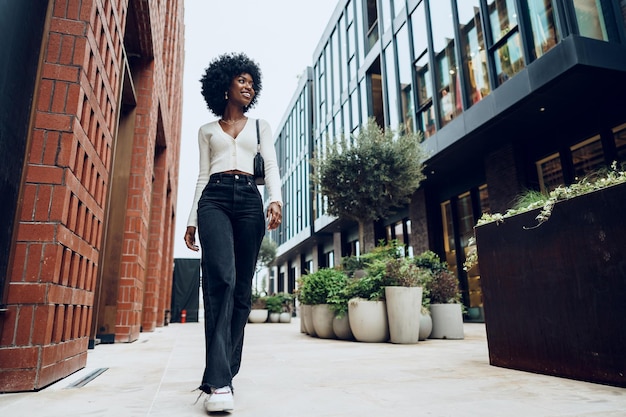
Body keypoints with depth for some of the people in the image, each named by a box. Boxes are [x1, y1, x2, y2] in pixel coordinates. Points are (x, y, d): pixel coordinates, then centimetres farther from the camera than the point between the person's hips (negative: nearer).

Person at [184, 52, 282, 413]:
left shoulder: (260, 126, 22)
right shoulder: (208, 130, 22)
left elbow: (271, 166, 8)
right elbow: (203, 175, 18)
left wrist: (276, 199, -12)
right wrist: (192, 219, 9)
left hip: (249, 199, 1)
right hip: (215, 199, -1)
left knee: (242, 288, -4)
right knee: (220, 279, -21)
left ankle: (222, 375, 5)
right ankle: (219, 382, -23)